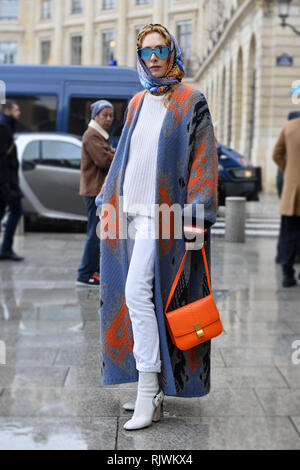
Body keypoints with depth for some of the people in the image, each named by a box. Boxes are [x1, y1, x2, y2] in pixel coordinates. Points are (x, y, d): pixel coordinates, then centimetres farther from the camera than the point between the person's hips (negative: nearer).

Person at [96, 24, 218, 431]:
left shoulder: (190, 101, -2)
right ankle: (153, 386, 17)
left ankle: (149, 396, -12)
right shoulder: (137, 103, 17)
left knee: (137, 293, -17)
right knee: (142, 297, 8)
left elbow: (203, 158, -8)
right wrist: (108, 199, 18)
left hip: (164, 212, -7)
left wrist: (196, 212, -16)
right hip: (131, 213, 7)